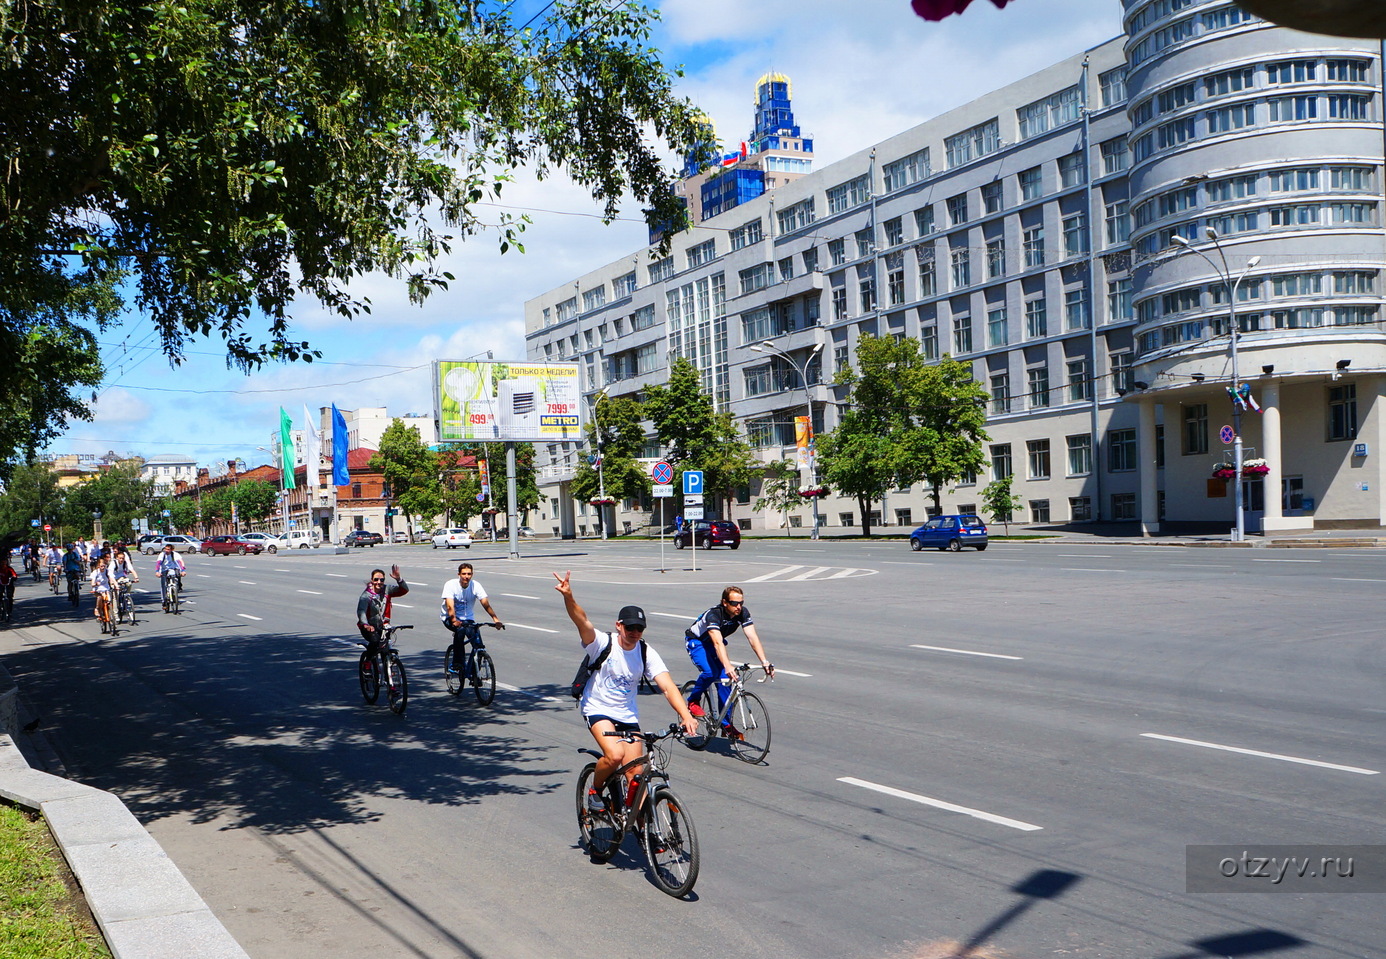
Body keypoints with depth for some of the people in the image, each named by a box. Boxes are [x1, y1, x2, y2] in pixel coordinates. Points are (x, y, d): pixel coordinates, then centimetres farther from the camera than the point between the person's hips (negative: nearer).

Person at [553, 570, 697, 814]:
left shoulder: (646, 653, -9)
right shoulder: (603, 643, -16)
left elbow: (668, 687, -19)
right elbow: (582, 622, -34)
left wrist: (686, 716, -35)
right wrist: (568, 597, -55)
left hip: (627, 716, 3)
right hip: (597, 709, -3)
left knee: (635, 771, -3)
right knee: (615, 755, -26)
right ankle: (595, 791, 2)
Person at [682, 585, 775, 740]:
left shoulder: (743, 613, -21)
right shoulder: (714, 614, -37)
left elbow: (753, 637, -27)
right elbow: (718, 643, -48)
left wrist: (764, 662, -40)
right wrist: (728, 666, -62)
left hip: (712, 644, 5)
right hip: (696, 641, -5)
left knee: (725, 679, -10)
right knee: (710, 672, -30)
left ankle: (726, 725, -3)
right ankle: (693, 701, -3)